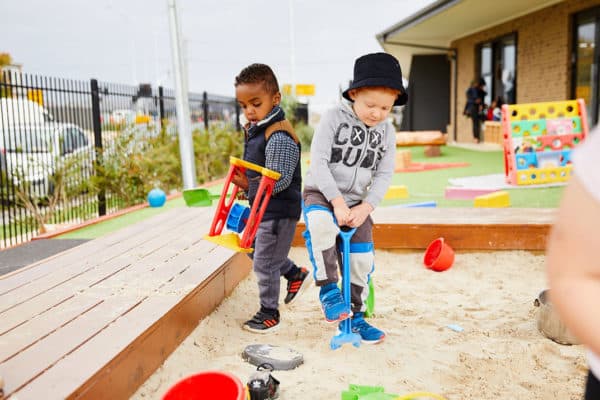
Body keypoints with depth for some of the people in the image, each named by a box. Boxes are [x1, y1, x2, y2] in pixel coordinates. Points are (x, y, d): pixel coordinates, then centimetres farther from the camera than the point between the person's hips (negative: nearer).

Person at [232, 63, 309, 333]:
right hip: (261, 206, 10)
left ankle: (269, 313, 21)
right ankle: (296, 274, 41)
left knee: (264, 262, 1)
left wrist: (249, 184, -32)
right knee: (254, 248, 26)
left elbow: (279, 181, -27)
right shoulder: (253, 129, 7)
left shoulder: (279, 136, -24)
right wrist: (243, 181, 9)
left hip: (280, 211, -10)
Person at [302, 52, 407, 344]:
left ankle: (356, 315, 21)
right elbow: (318, 161, -16)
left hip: (357, 202, 4)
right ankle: (328, 290, -20)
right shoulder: (334, 118, -12)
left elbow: (384, 175, 0)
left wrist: (367, 206, -15)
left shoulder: (387, 132, 1)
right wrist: (337, 200, -23)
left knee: (361, 260, 1)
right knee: (321, 225, -37)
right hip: (321, 193, -4)